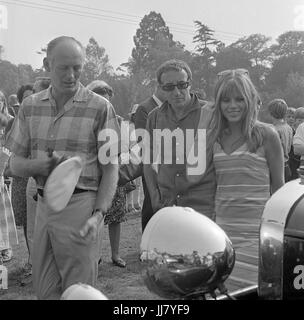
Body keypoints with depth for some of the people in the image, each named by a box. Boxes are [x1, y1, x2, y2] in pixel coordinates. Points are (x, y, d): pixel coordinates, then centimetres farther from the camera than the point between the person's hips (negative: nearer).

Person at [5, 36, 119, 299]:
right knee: (45, 290, 13)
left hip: (81, 206, -4)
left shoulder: (100, 108, -5)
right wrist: (38, 165, -13)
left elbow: (111, 169, -5)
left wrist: (98, 214, -17)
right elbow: (15, 164, 10)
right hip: (44, 205, 4)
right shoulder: (30, 107, 7)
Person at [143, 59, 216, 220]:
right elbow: (149, 163, 12)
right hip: (165, 207, 3)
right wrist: (157, 202, 4)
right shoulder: (154, 117, 9)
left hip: (202, 207, -3)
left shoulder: (210, 114, -2)